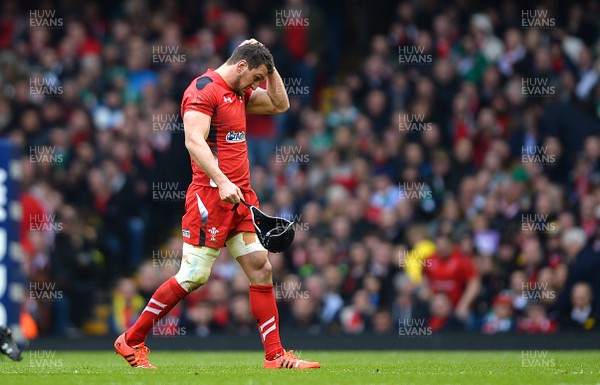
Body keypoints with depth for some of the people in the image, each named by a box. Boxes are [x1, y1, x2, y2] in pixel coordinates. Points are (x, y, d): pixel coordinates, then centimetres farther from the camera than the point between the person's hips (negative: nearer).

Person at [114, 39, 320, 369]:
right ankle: (130, 341, 6)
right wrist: (222, 182, -32)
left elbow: (279, 104, 29)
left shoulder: (239, 93, 17)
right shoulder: (204, 90, -11)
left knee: (261, 267, 1)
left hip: (240, 195, 9)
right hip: (210, 196, -9)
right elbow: (194, 140, -22)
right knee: (193, 276, -7)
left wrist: (268, 67, 15)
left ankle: (275, 356, 3)